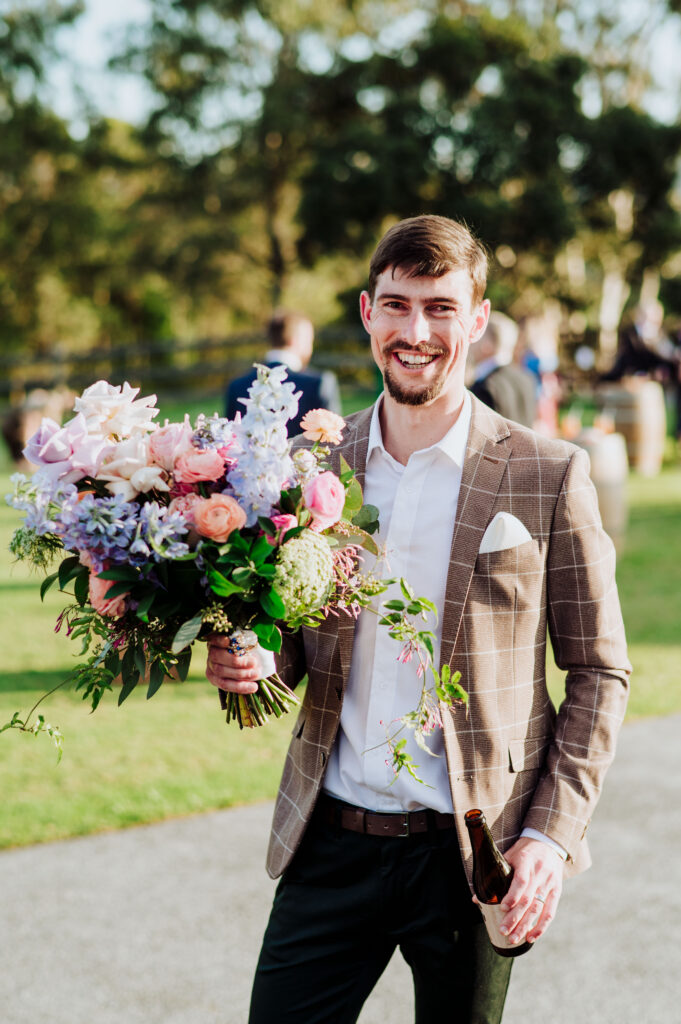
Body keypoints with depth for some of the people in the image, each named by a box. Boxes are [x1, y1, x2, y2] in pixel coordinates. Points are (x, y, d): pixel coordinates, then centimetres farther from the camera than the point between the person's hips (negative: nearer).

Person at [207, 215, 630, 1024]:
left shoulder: (549, 477, -6)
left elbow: (598, 672, -1)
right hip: (331, 843, 3)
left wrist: (553, 834, -10)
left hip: (474, 853, -2)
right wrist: (250, 657, -9)